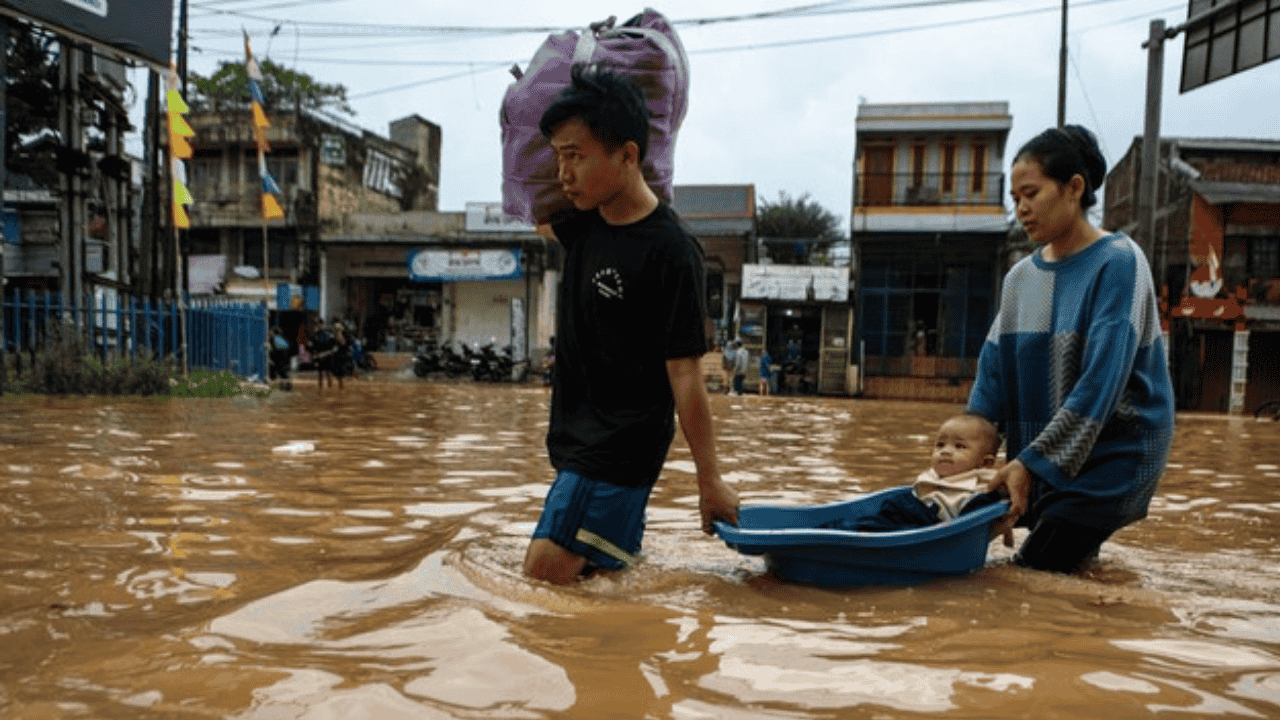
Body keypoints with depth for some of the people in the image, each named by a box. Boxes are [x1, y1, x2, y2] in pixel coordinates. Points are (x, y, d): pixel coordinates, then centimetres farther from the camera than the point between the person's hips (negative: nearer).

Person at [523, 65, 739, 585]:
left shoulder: (671, 253, -19)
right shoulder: (585, 222, 3)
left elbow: (685, 376, -18)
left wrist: (710, 481, -12)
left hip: (622, 449, -8)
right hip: (577, 439, 9)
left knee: (548, 570, -15)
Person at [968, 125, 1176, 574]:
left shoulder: (1118, 262, -12)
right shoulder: (1020, 277, 7)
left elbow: (1100, 382, -21)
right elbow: (992, 374, 3)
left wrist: (1031, 462, -25)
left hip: (1115, 450, -6)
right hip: (1042, 457, 6)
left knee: (1033, 574, -17)